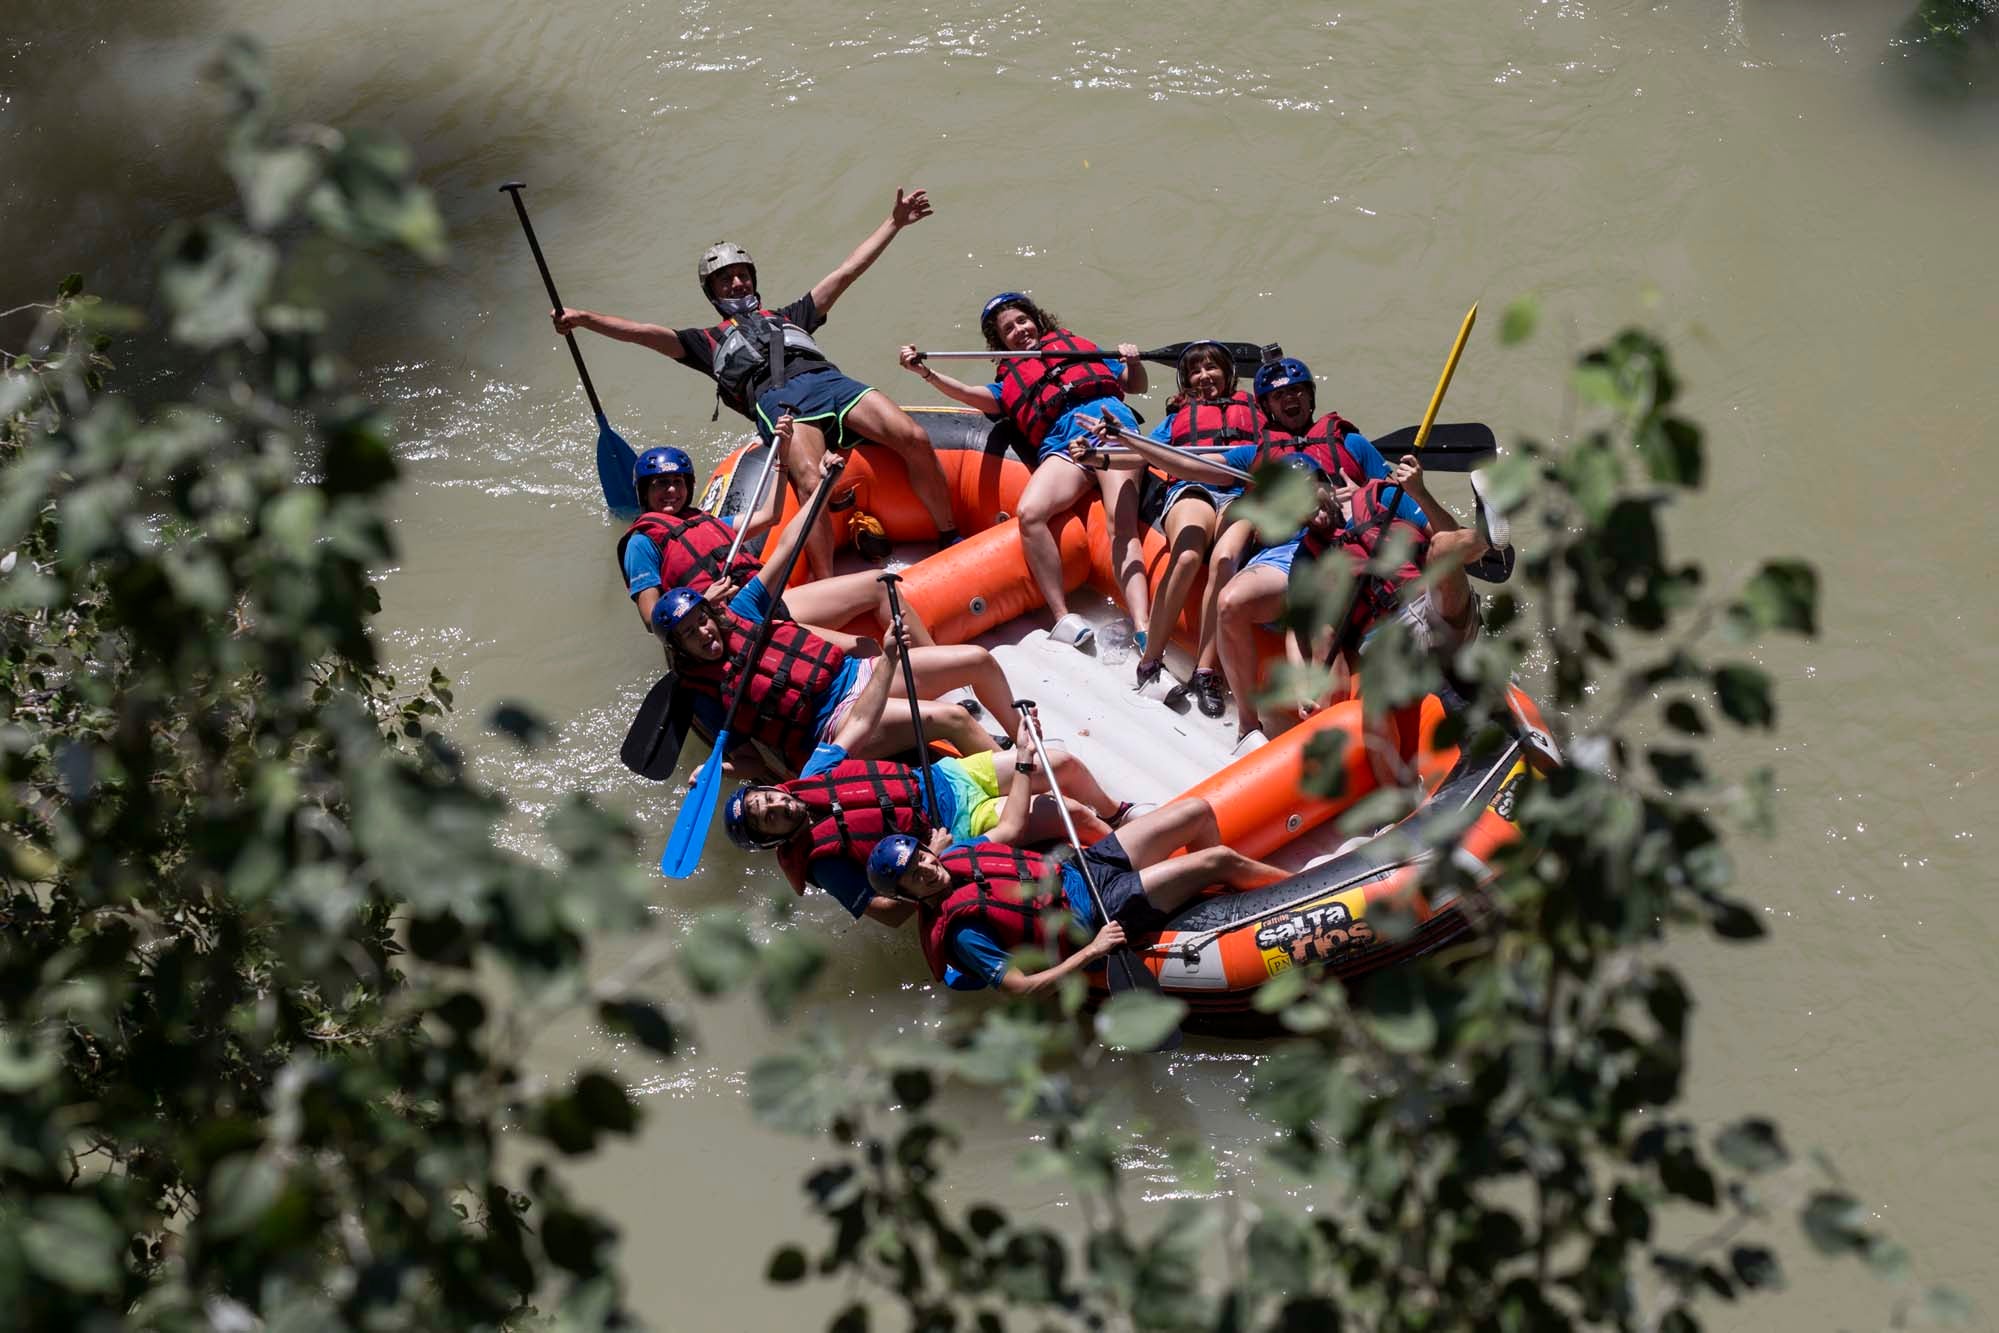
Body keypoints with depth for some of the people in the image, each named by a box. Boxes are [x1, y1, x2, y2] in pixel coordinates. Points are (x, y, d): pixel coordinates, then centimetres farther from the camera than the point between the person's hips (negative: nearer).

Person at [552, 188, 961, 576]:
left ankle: (951, 540, -12)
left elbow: (845, 273, 37)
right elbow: (644, 333, 20)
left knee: (914, 438, -23)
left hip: (828, 380, 3)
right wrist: (582, 319, 7)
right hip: (777, 400, -3)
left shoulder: (788, 317, 39)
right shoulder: (708, 341, 32)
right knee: (811, 480, -35)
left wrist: (894, 223, 34)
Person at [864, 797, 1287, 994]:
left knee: (1198, 812, 3)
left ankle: (1218, 890, 30)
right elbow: (1022, 987, -24)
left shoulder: (953, 855, -2)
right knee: (1220, 858, -12)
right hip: (1102, 911, -8)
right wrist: (1091, 951, -28)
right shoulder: (961, 933, -24)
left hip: (1085, 867, 8)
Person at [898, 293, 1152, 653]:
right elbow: (972, 395, 10)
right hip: (1060, 444, 2)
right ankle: (1063, 617, -29)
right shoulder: (1010, 383, 31)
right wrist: (926, 373, -2)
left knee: (1122, 526, -25)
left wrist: (1133, 362, 7)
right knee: (1030, 512, -29)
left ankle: (1144, 631, -43)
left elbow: (1136, 385, 29)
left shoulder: (1078, 346, 32)